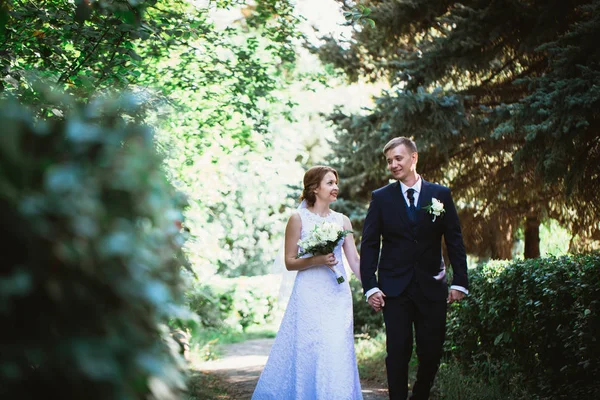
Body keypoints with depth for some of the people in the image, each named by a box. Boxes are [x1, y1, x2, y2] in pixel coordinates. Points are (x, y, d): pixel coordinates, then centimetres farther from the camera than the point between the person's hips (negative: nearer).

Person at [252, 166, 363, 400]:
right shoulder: (298, 219, -2)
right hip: (309, 295, -3)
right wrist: (316, 260, -16)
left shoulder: (342, 220, 9)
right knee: (307, 352, -2)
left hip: (338, 296, 4)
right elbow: (289, 262, -1)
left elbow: (355, 261, 6)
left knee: (337, 355, 3)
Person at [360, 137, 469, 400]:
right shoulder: (381, 198, 2)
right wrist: (370, 287, -8)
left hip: (431, 287, 1)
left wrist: (459, 282, -2)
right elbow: (369, 245, 1)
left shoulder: (440, 195, 4)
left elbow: (455, 241, 5)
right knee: (398, 352, -1)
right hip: (394, 288, -1)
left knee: (431, 353, 4)